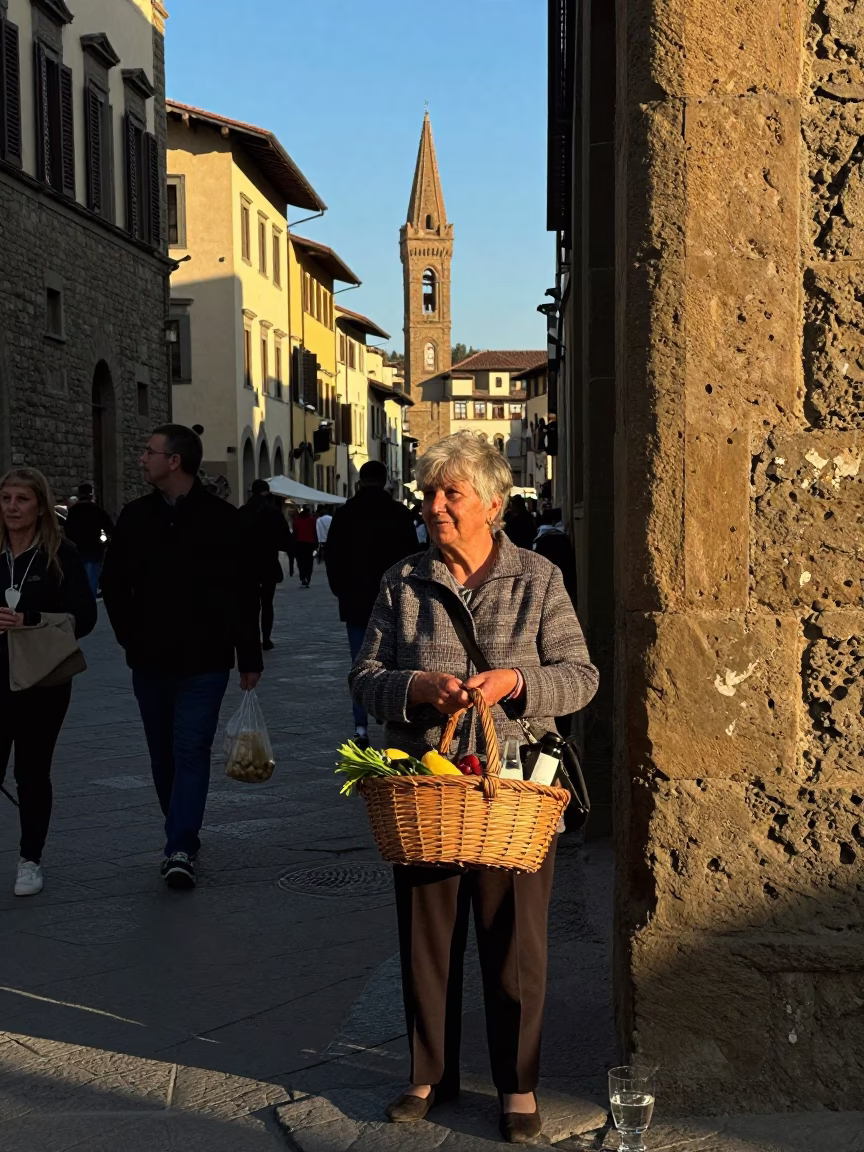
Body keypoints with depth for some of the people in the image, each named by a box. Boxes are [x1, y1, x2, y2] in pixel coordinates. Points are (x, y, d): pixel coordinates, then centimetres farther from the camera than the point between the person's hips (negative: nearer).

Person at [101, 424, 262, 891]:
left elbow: (244, 591, -4)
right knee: (164, 755, 11)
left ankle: (179, 849, -12)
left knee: (191, 752, -9)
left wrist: (249, 659, -4)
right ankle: (182, 843, 23)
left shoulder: (222, 519, -6)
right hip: (150, 662, 5)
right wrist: (130, 638, 7)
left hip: (203, 663, -4)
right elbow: (113, 582, 15)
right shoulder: (135, 516, 5)